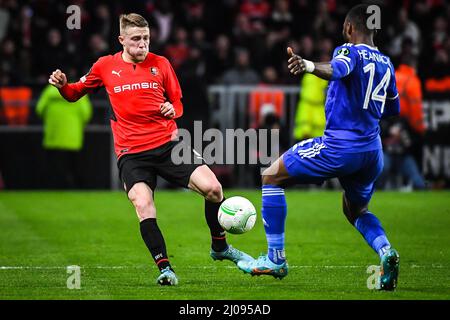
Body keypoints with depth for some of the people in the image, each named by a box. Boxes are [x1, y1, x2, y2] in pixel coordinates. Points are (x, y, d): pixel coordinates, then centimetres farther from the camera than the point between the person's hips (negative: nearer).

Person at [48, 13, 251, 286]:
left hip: (168, 144, 1)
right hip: (131, 153, -1)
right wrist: (63, 85, -4)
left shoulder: (160, 64, 8)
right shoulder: (105, 66, 6)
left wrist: (173, 109, -6)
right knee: (143, 206, -25)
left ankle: (220, 247, 12)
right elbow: (75, 93, 18)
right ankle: (165, 268, -13)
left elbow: (177, 103, 18)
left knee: (212, 187, -13)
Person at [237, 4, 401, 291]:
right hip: (373, 151, 7)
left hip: (339, 146, -7)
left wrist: (308, 66, -53)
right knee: (356, 210, 29)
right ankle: (385, 250, -4)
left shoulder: (351, 51, -8)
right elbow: (393, 109, 26)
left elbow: (337, 70, -34)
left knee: (272, 177, 9)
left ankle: (275, 259, 6)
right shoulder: (386, 64, 13)